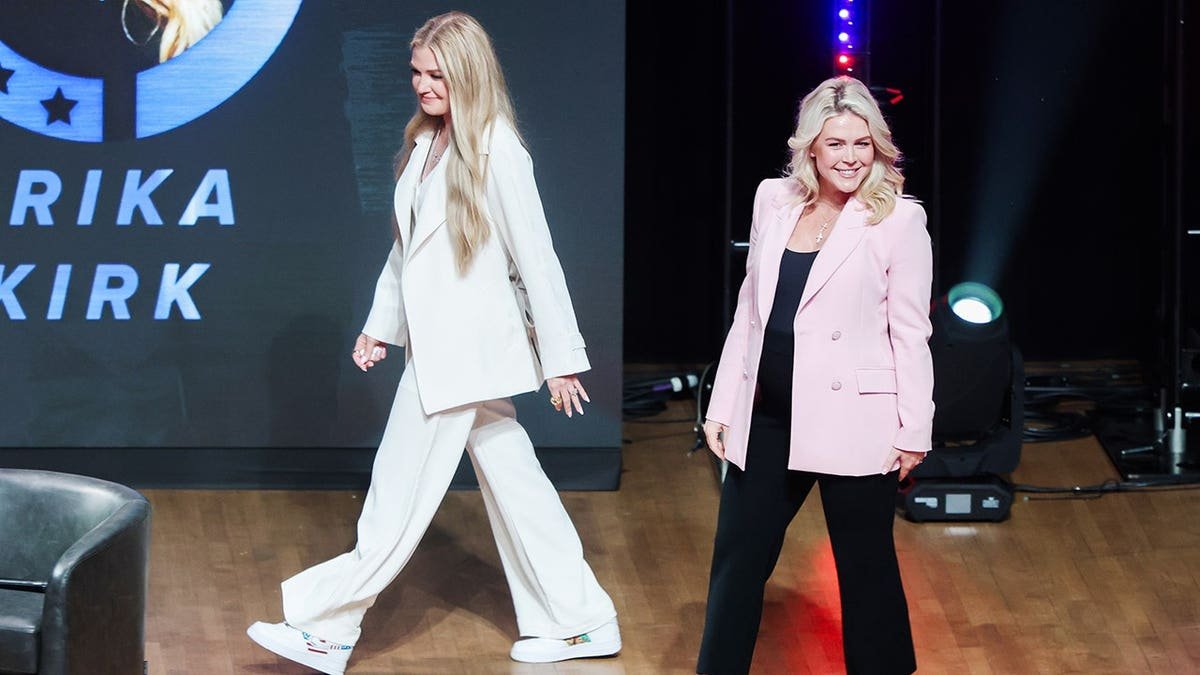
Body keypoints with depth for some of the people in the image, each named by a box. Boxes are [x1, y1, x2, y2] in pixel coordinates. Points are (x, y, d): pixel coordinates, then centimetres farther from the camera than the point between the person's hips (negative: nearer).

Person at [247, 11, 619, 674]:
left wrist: (561, 358, -10)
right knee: (513, 484, 12)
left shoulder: (497, 152, -14)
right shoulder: (425, 143, 8)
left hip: (465, 349, -8)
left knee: (400, 494, -2)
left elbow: (536, 260, -12)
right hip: (436, 343, 8)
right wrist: (380, 325, 18)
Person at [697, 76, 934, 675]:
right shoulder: (773, 200, 7)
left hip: (851, 421, -5)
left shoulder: (897, 218, -7)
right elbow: (749, 308, 13)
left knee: (864, 567, 6)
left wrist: (914, 429, -7)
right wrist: (723, 404, 11)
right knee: (737, 559, 10)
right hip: (768, 417, 5)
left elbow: (910, 332, -5)